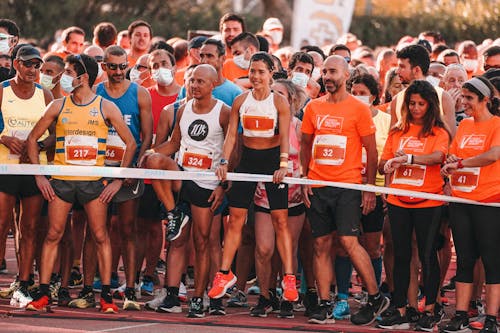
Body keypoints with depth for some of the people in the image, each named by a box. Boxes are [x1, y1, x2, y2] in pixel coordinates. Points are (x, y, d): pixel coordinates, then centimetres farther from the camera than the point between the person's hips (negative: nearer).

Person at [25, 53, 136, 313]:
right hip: (61, 181, 1)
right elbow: (33, 138, 11)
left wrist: (118, 180, -2)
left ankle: (106, 295, 4)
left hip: (94, 182, -1)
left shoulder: (106, 108, 0)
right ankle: (43, 294, 2)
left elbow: (130, 142, 4)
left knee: (100, 236, -2)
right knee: (53, 235, -1)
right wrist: (39, 176, 2)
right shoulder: (58, 106, 5)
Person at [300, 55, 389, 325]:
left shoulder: (358, 109, -2)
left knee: (349, 241, -13)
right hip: (317, 186, 5)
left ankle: (375, 298, 0)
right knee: (321, 244, 3)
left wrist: (370, 188, -5)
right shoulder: (313, 107, 11)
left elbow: (371, 151, -1)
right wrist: (305, 179, 8)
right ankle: (325, 306, 6)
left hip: (348, 185, -5)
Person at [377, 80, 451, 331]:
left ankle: (431, 310, 10)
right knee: (401, 255, 4)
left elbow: (437, 156, -20)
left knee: (427, 255, 0)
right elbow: (382, 165, 11)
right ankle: (399, 311, 5)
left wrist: (406, 158, -31)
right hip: (398, 202, 4)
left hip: (428, 203, -4)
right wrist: (389, 163, -12)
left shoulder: (438, 133, 0)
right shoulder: (397, 132, 12)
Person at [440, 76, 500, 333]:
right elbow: (453, 156, 22)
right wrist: (449, 165, -1)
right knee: (464, 259, 9)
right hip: (461, 201, 6)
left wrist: (461, 163, -17)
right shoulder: (464, 125, 14)